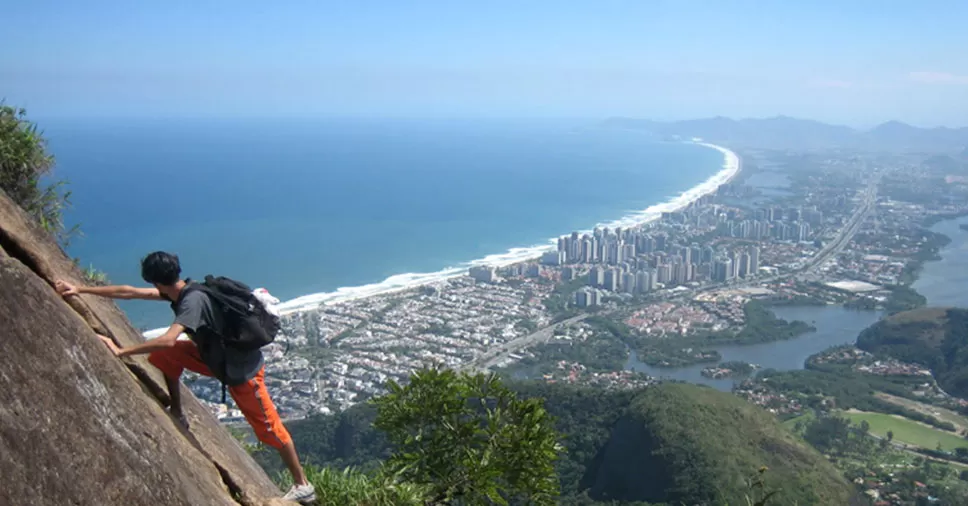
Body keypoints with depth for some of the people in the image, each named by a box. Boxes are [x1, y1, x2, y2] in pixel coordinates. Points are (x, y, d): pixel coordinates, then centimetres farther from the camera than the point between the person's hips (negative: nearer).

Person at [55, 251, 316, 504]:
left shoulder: (192, 300, -29)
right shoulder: (179, 290, -3)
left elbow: (167, 340, -41)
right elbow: (129, 292, 1)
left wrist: (120, 351, -35)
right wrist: (80, 289, 1)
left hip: (242, 369, -8)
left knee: (269, 428, 0)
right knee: (165, 356, 3)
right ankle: (177, 416, 16)